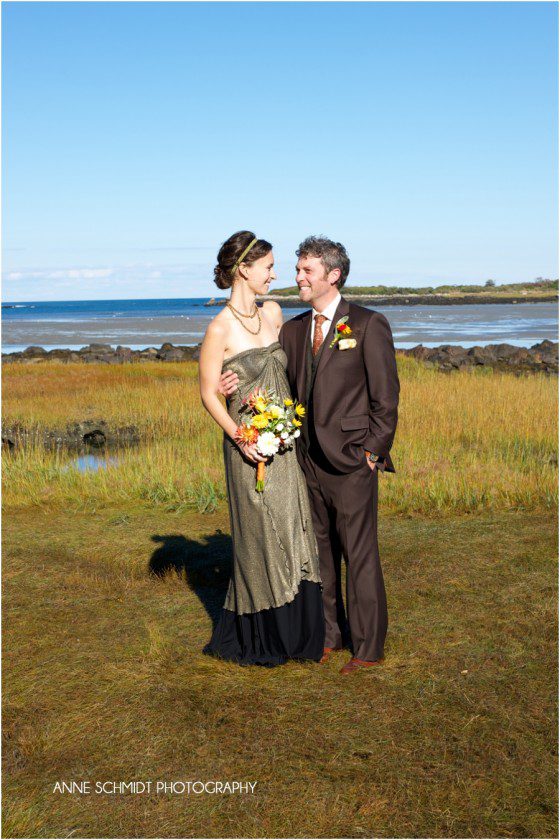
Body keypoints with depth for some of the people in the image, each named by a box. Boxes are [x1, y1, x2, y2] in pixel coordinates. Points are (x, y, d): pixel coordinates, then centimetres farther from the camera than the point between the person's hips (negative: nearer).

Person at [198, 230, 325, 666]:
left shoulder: (273, 312, 6)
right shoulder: (220, 328, -12)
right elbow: (208, 393, -8)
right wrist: (239, 437, -18)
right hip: (251, 449, -6)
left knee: (294, 534, 10)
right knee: (261, 537, 4)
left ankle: (296, 632, 24)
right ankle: (258, 638, 22)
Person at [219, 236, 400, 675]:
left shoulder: (369, 325, -7)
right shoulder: (293, 330, 11)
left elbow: (386, 396, -7)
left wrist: (373, 452, -10)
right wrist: (243, 385, -8)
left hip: (352, 461, -6)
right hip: (310, 461, 6)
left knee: (360, 555, 2)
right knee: (321, 552, 15)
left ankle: (368, 647, 15)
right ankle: (329, 634, 30)